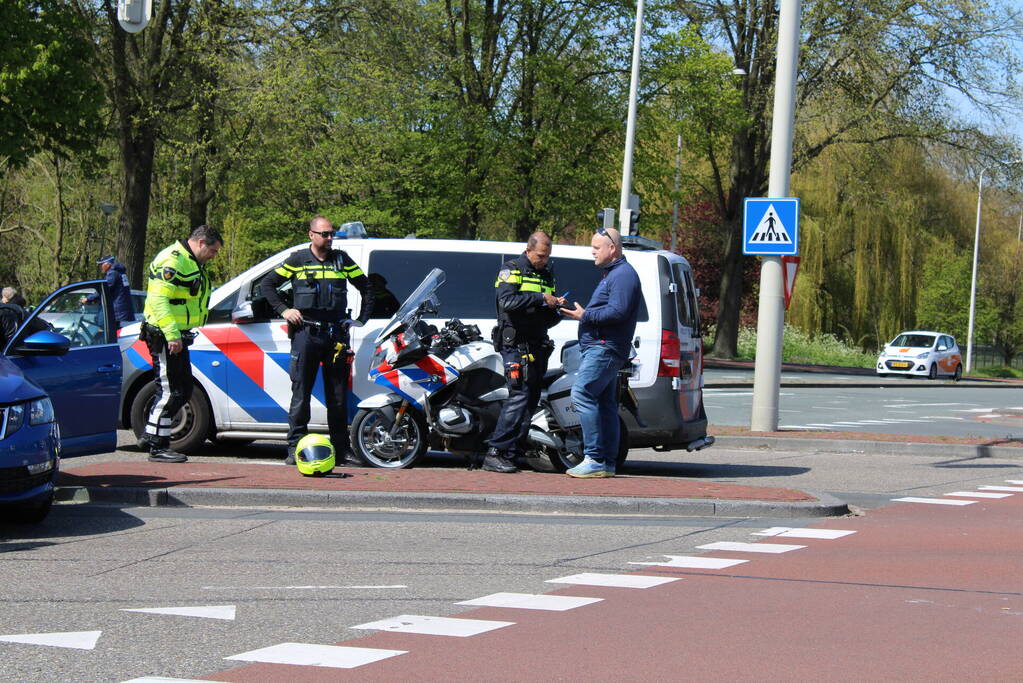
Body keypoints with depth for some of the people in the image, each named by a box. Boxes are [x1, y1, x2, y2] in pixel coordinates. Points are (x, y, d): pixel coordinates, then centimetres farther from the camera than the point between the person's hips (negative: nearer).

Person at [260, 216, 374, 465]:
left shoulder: (342, 260, 12)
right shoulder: (297, 260, 5)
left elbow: (366, 287, 21)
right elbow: (267, 284, 11)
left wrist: (363, 318, 13)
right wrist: (284, 310, 0)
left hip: (336, 333, 2)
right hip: (306, 331, -2)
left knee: (338, 395, 5)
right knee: (301, 393, -3)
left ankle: (342, 448, 10)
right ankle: (295, 447, 0)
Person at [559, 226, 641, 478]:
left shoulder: (624, 275, -11)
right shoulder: (612, 274, 24)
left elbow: (618, 311, -22)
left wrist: (585, 316, -15)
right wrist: (583, 312, 16)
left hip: (604, 349, -11)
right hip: (600, 348, 11)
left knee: (582, 394, -18)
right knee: (605, 404, 9)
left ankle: (594, 459, -21)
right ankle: (607, 463, 11)